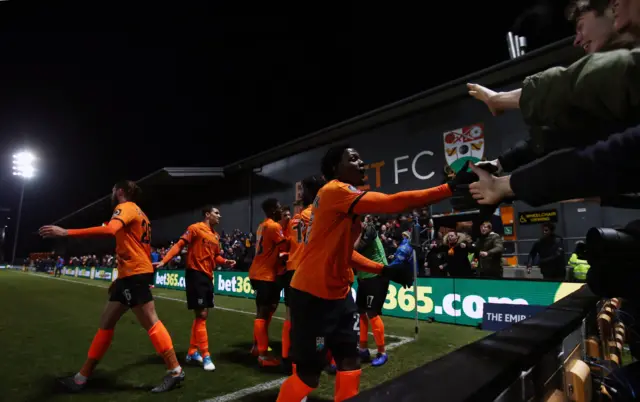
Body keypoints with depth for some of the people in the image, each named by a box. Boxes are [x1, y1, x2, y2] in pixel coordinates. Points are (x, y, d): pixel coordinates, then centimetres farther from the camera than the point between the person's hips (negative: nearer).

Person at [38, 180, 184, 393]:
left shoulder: (126, 207, -6)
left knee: (150, 322, -9)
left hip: (135, 274, -10)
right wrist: (119, 279, 28)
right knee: (106, 322, 14)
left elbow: (109, 230, -28)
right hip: (131, 274, 10)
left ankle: (175, 371, -3)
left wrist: (66, 232, -28)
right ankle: (82, 377, 24)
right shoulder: (138, 214, 24)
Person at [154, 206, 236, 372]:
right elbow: (179, 245, -13)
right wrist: (164, 261, -23)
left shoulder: (216, 236, 14)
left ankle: (192, 352, 29)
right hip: (195, 275, -9)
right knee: (201, 315, -6)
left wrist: (225, 262, 1)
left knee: (202, 315, 15)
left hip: (208, 276, 9)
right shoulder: (195, 228, -8)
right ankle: (205, 356, 3)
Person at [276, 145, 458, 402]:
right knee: (309, 373, 3)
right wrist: (451, 188, -24)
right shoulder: (335, 191, -18)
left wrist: (385, 270, 6)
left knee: (350, 362, 12)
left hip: (337, 294, 9)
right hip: (312, 295, -9)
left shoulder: (344, 198, 11)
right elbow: (393, 204, -28)